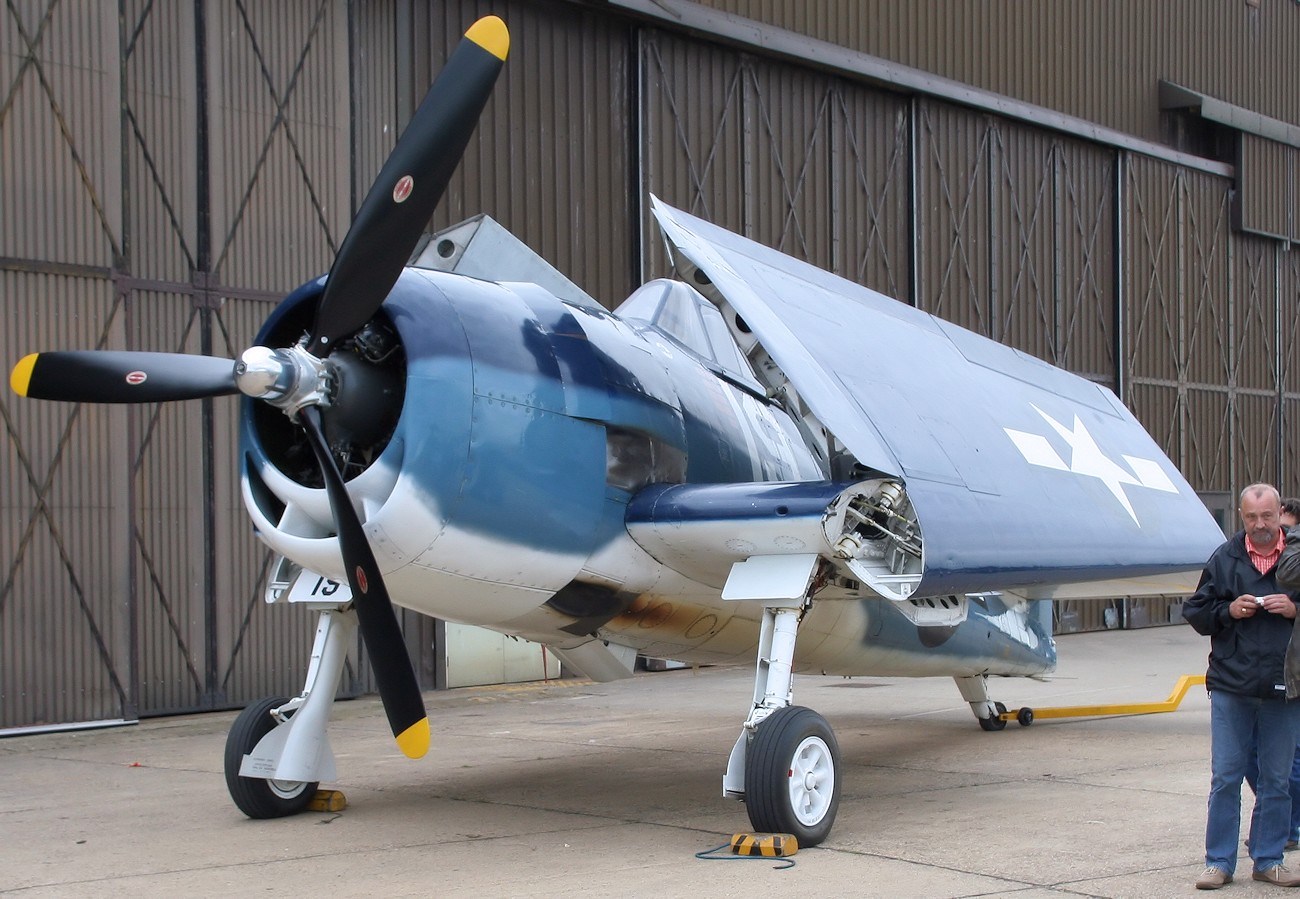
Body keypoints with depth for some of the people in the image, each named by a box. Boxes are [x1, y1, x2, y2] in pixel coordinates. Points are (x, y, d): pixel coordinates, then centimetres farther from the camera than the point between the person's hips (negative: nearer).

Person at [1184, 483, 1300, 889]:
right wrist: (1228, 611, -8)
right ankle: (1219, 862, 11)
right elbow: (1195, 611, 9)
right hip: (1231, 687, 0)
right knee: (1225, 777, 3)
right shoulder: (1224, 559, 4)